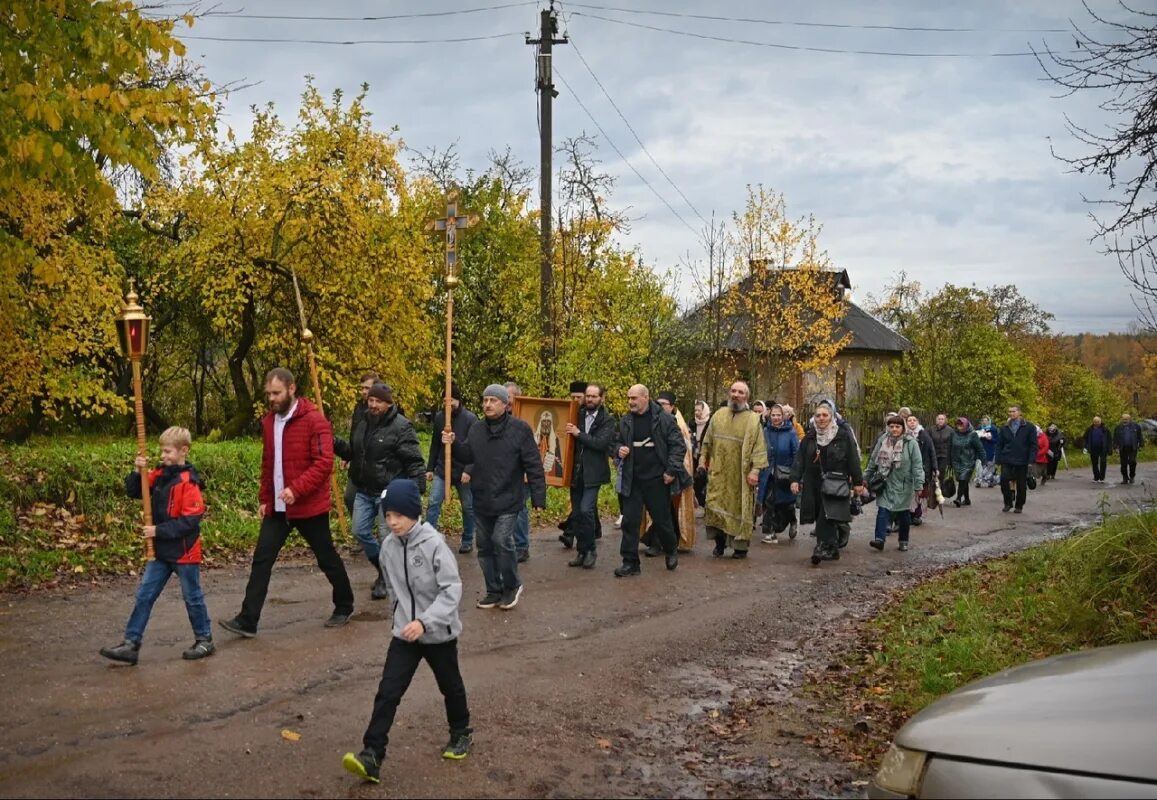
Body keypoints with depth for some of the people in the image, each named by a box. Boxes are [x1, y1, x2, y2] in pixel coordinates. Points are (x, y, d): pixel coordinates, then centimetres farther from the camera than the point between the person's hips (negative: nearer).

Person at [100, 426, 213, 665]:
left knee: (192, 597, 7)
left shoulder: (188, 481, -18)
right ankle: (131, 644, 10)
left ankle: (205, 641, 22)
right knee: (144, 596, 6)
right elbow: (133, 492, 8)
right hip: (160, 551, 7)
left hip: (184, 552, -7)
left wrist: (158, 530, -22)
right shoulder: (159, 475, 4)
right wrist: (138, 472, -9)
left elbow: (190, 520, -22)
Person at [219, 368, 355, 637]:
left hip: (309, 506, -6)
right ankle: (247, 621, 2)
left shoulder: (314, 420, -14)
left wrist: (296, 488, -29)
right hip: (276, 507, 6)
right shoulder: (268, 422, 9)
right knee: (261, 559, -1)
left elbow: (324, 463, -21)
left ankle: (344, 607, 29)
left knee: (326, 559, 9)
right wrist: (264, 499, 14)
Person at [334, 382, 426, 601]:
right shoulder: (363, 423, 9)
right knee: (361, 532, 9)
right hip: (364, 491, 7)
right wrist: (336, 443, 0)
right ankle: (383, 568, 30)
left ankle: (386, 579, 18)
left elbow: (414, 461, -16)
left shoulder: (401, 427, -14)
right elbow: (352, 452, 19)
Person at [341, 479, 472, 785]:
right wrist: (404, 614, 14)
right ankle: (371, 757, -6)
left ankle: (461, 733, 42)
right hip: (404, 633, 4)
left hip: (439, 633, -4)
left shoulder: (434, 544, -21)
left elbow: (452, 589, -23)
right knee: (387, 692, -6)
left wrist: (424, 621, -30)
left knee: (450, 686, 18)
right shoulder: (388, 546, -4)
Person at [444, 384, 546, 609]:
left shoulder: (520, 429, -8)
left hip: (508, 500, -6)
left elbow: (533, 466, -8)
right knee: (485, 547, 10)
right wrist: (453, 444, -8)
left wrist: (538, 497, -11)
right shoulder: (476, 428, 7)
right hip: (481, 500, 6)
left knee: (502, 541, -15)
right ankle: (494, 591, 24)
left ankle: (512, 586, 8)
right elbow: (467, 456, 12)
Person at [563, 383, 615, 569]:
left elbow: (602, 443, -15)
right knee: (576, 514, 8)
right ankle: (581, 551, 20)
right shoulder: (578, 416, 8)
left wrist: (579, 434, -18)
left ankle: (590, 550, 2)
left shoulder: (607, 420, -2)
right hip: (576, 472, 5)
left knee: (586, 510, -16)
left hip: (593, 473, -5)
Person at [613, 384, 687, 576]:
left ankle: (671, 551, 34)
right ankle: (630, 562, 9)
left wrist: (672, 470, -12)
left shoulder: (664, 419, -7)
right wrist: (619, 449, -3)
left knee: (662, 519, 8)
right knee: (630, 521, 1)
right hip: (633, 479, 4)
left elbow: (678, 445, -7)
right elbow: (617, 441, 20)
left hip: (657, 479, -3)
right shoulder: (625, 421, 6)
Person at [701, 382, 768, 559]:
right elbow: (708, 442, 13)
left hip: (741, 474, -3)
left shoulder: (753, 419, -4)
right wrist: (704, 461, 9)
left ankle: (741, 547, 13)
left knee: (740, 509, 3)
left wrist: (755, 470, -16)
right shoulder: (718, 415, 8)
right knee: (717, 505, 0)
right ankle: (720, 543, 12)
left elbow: (759, 447, -8)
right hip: (719, 472, 3)